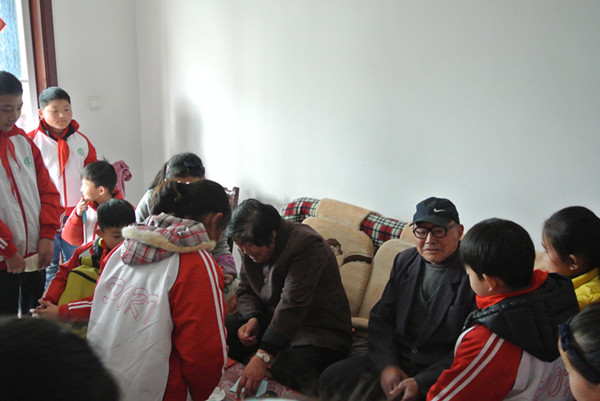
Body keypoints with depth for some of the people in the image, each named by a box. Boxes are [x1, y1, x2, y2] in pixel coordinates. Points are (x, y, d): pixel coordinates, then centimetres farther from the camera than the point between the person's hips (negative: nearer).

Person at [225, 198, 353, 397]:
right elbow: (246, 290, 10)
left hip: (320, 330, -7)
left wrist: (262, 356, -43)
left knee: (288, 371, -36)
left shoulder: (307, 245, -26)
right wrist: (252, 319, -15)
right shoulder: (252, 247, 0)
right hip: (271, 318, 8)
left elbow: (292, 305, -35)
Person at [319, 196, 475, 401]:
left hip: (441, 373, -5)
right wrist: (386, 365, -7)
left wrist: (420, 383, -21)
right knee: (330, 379, -7)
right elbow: (381, 318, 10)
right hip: (397, 359, 6)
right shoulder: (404, 261, 8)